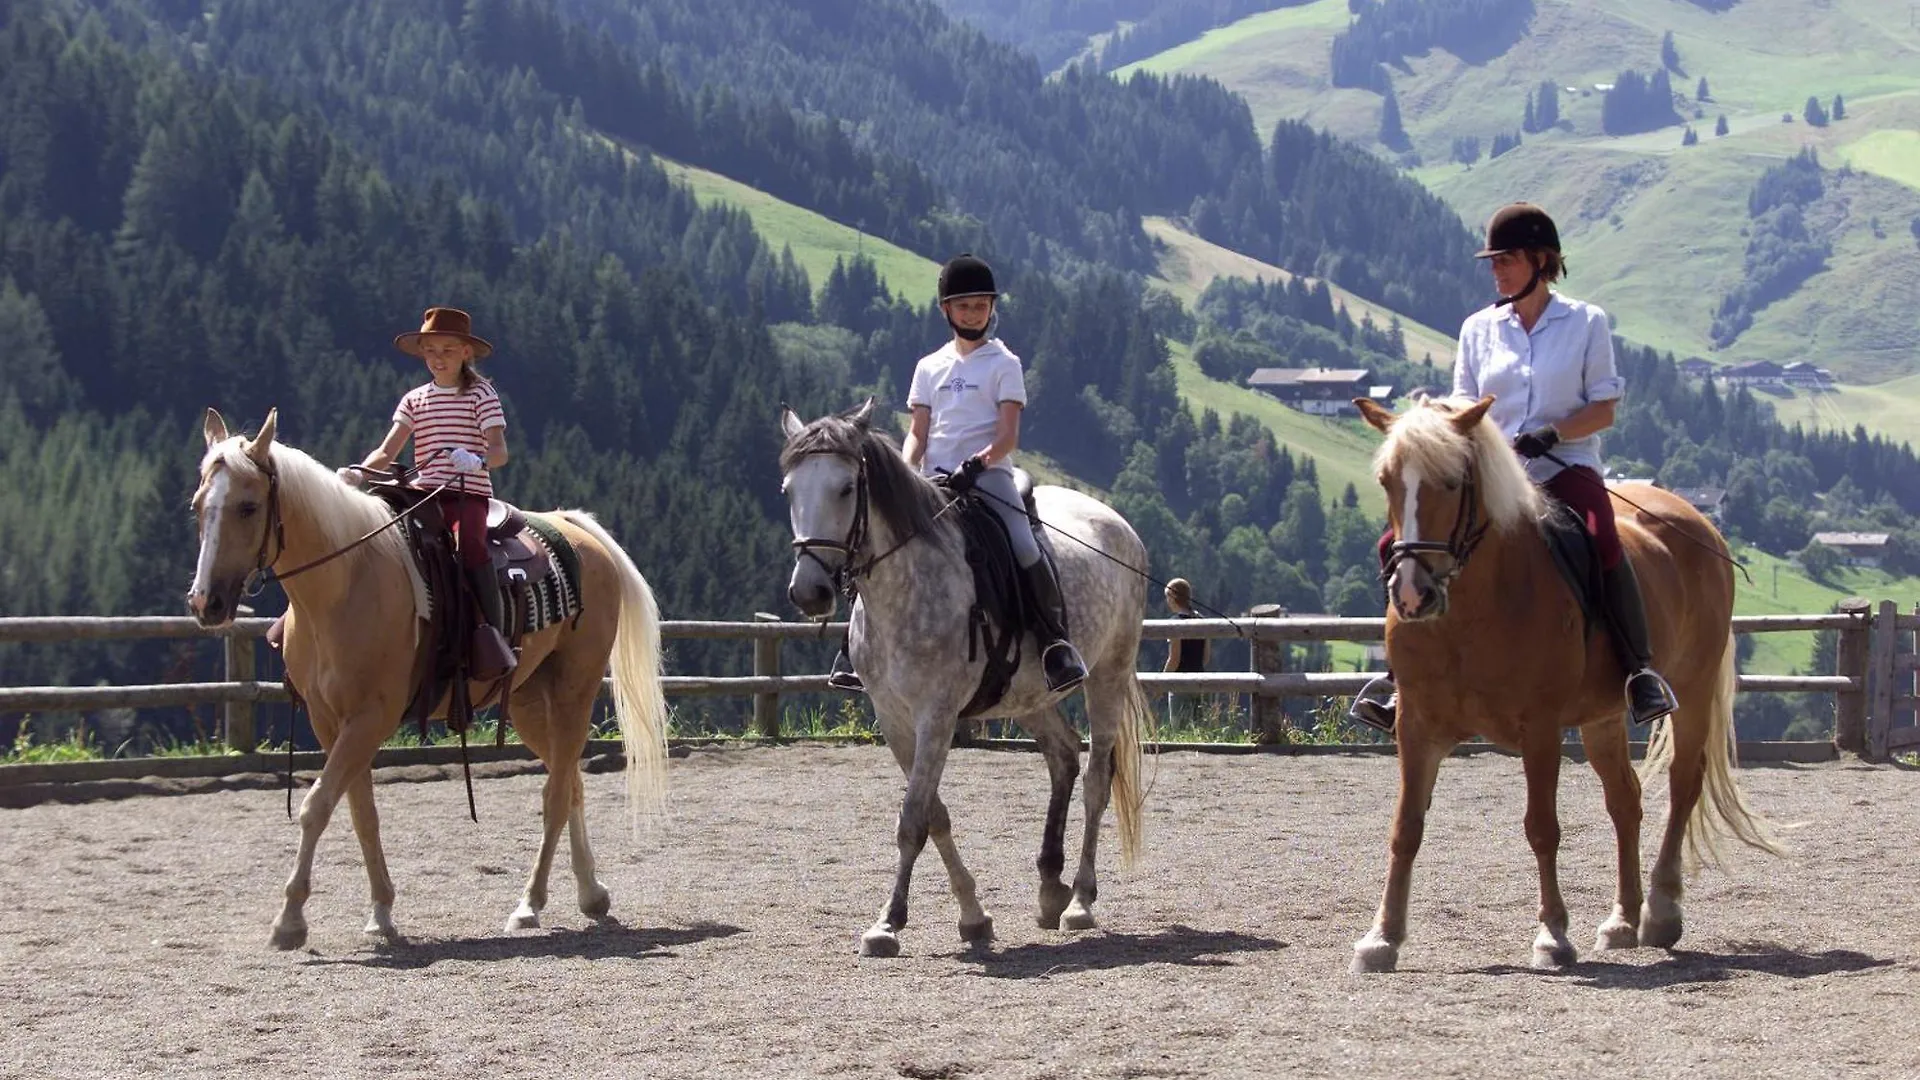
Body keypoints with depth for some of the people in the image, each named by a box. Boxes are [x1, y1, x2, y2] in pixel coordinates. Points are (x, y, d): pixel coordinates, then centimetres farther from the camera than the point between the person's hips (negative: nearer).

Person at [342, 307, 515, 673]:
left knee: (469, 543, -34)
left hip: (469, 494, -5)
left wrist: (477, 461, -30)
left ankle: (496, 636, -32)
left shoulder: (481, 393, 5)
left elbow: (500, 450, -6)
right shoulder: (414, 400, 17)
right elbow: (387, 452, 6)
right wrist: (358, 472, -15)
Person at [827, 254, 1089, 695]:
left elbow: (1008, 437, -4)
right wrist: (906, 471, -8)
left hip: (988, 473, -3)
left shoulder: (1003, 364, 6)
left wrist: (978, 463, -24)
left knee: (1026, 550, -25)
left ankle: (1055, 642, -15)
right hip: (936, 477, 3)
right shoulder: (930, 367, 17)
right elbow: (918, 431, 13)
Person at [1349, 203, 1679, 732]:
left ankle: (1640, 669, -28)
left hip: (1566, 469, -4)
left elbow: (1603, 410, 0)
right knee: (1398, 545, -13)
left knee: (1605, 545, -36)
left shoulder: (1587, 322, 4)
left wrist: (1551, 434, -16)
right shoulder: (1478, 328, 13)